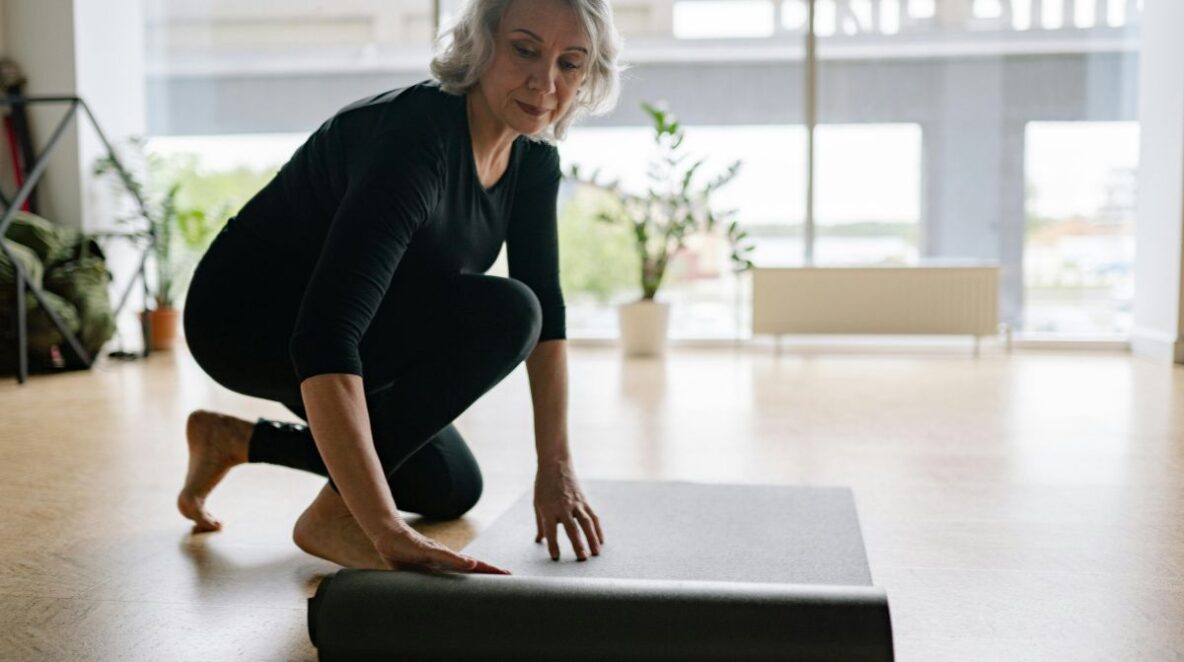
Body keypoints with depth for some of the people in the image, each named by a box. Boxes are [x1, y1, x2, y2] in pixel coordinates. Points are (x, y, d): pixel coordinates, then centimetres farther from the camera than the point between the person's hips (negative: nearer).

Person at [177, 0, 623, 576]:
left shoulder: (533, 153, -9)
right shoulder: (417, 136, -34)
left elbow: (547, 307, -5)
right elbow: (326, 333, -43)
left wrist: (557, 467, -10)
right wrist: (387, 529, -48)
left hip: (361, 324, 8)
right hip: (246, 317, -8)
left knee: (453, 490, 18)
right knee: (501, 314, -28)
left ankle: (236, 439, 26)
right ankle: (333, 515, -14)